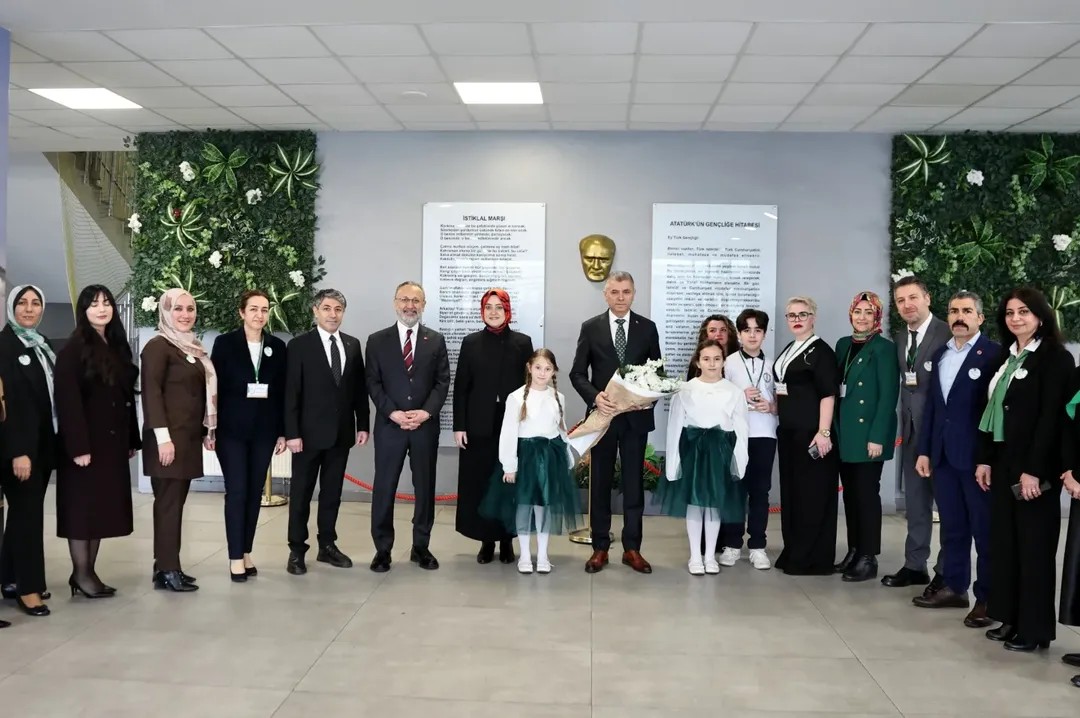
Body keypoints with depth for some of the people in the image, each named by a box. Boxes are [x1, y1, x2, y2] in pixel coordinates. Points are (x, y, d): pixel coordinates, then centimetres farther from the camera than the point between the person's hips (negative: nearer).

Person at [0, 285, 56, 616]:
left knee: (27, 511, 11)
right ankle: (27, 587, 3)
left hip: (43, 443, 7)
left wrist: (55, 443, 8)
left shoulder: (43, 345, 13)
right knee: (27, 511, -4)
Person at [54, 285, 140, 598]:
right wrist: (78, 446, -21)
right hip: (86, 440, -7)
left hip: (113, 440, 7)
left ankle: (91, 570, 16)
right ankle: (80, 573, 8)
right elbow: (68, 401, -15)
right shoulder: (74, 349, -9)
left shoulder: (119, 346, 11)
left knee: (103, 505, 9)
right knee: (82, 505, 0)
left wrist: (132, 439, 9)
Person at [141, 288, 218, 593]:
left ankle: (167, 566, 17)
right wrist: (163, 437, -21)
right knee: (168, 502, -4)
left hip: (189, 436, 8)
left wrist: (206, 432, 15)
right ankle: (167, 570, 2)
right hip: (169, 437, -8)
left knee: (176, 501, 10)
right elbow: (151, 393, -16)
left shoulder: (193, 347, 15)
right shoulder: (158, 346, -9)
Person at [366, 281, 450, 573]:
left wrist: (426, 412, -11)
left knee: (425, 487, 7)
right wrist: (394, 413, -12)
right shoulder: (377, 340, 4)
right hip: (389, 425, -1)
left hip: (426, 425, 1)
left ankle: (421, 547, 18)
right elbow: (373, 383, 0)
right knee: (384, 488, 2)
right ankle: (382, 549, 12)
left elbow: (443, 382, 3)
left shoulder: (436, 340, 7)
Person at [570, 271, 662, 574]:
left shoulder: (647, 328, 4)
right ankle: (600, 547, 16)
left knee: (633, 482, 6)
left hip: (636, 415, 1)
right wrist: (594, 397, -17)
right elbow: (577, 373, 0)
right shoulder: (590, 327, 1)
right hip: (603, 414, 0)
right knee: (600, 482, 7)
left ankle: (632, 548, 14)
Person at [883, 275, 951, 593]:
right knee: (915, 500, 14)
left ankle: (946, 571, 14)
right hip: (911, 428, 7)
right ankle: (915, 565, 24)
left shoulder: (948, 333, -12)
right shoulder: (900, 338, 11)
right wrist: (905, 421, 5)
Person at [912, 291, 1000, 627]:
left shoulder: (994, 354, -7)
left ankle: (987, 598, 10)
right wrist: (924, 449, 11)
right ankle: (954, 587, 23)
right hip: (943, 454, 6)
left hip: (977, 455, -6)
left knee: (985, 528, 2)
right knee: (952, 526, 13)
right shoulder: (940, 354, 14)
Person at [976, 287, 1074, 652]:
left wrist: (1034, 470, -20)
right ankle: (1010, 617, 20)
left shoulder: (1056, 358, -9)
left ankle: (1035, 627, 10)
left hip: (1035, 465, -7)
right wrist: (985, 459, 7)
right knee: (1004, 540, 10)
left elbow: (1051, 417, -15)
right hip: (1003, 462, 7)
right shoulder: (1005, 359, 13)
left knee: (1034, 545, 0)